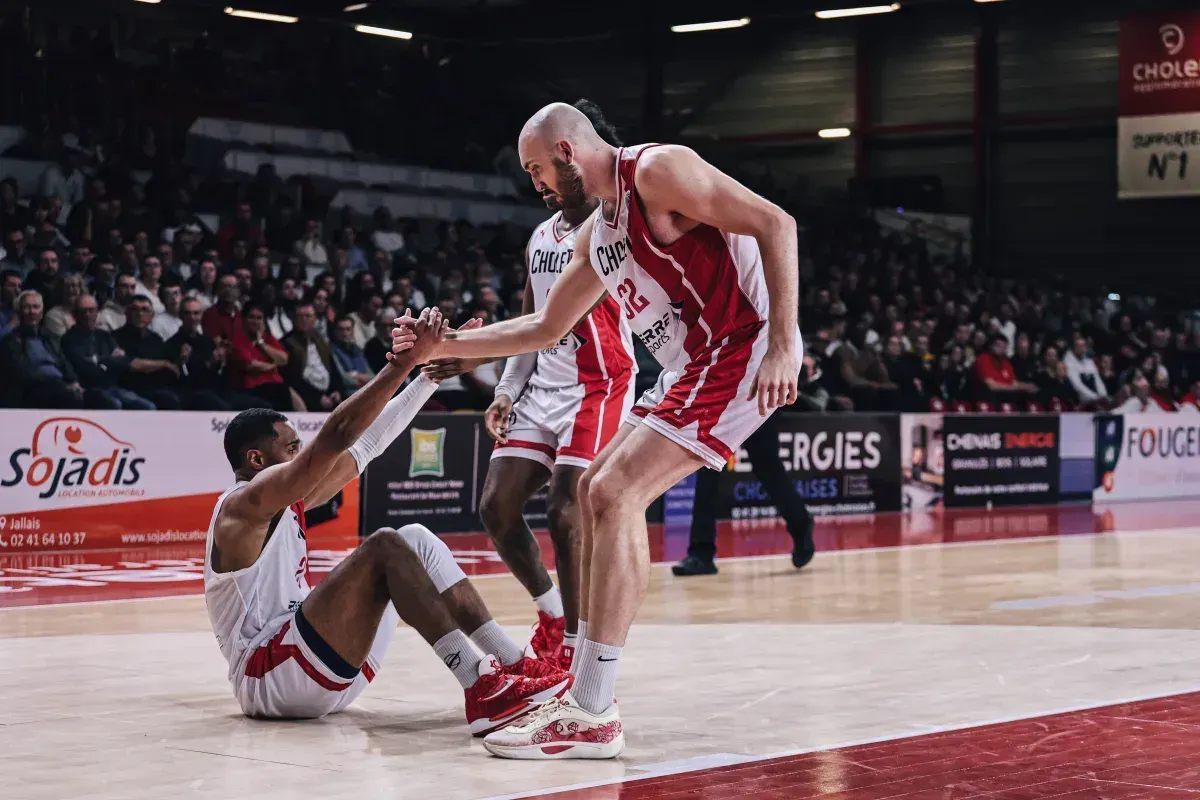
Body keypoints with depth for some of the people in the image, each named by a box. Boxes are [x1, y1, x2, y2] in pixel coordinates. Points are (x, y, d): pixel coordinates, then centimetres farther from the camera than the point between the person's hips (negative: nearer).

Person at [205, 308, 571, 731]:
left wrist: (430, 375, 11)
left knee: (416, 540, 4)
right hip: (267, 677, -10)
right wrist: (406, 361, -21)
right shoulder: (245, 504, -10)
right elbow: (336, 435, -21)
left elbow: (365, 445, 17)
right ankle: (482, 689, -32)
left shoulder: (288, 503, 18)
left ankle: (513, 664, -8)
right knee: (385, 547, -22)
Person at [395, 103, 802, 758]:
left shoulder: (659, 170, -11)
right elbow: (547, 328, 29)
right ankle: (583, 686, 21)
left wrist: (781, 347, -25)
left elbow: (774, 224, -18)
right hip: (695, 365, 10)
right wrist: (446, 345, 23)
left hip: (743, 350, -10)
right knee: (597, 489, 17)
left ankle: (591, 717, -17)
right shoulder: (598, 230, 18)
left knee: (615, 494, -17)